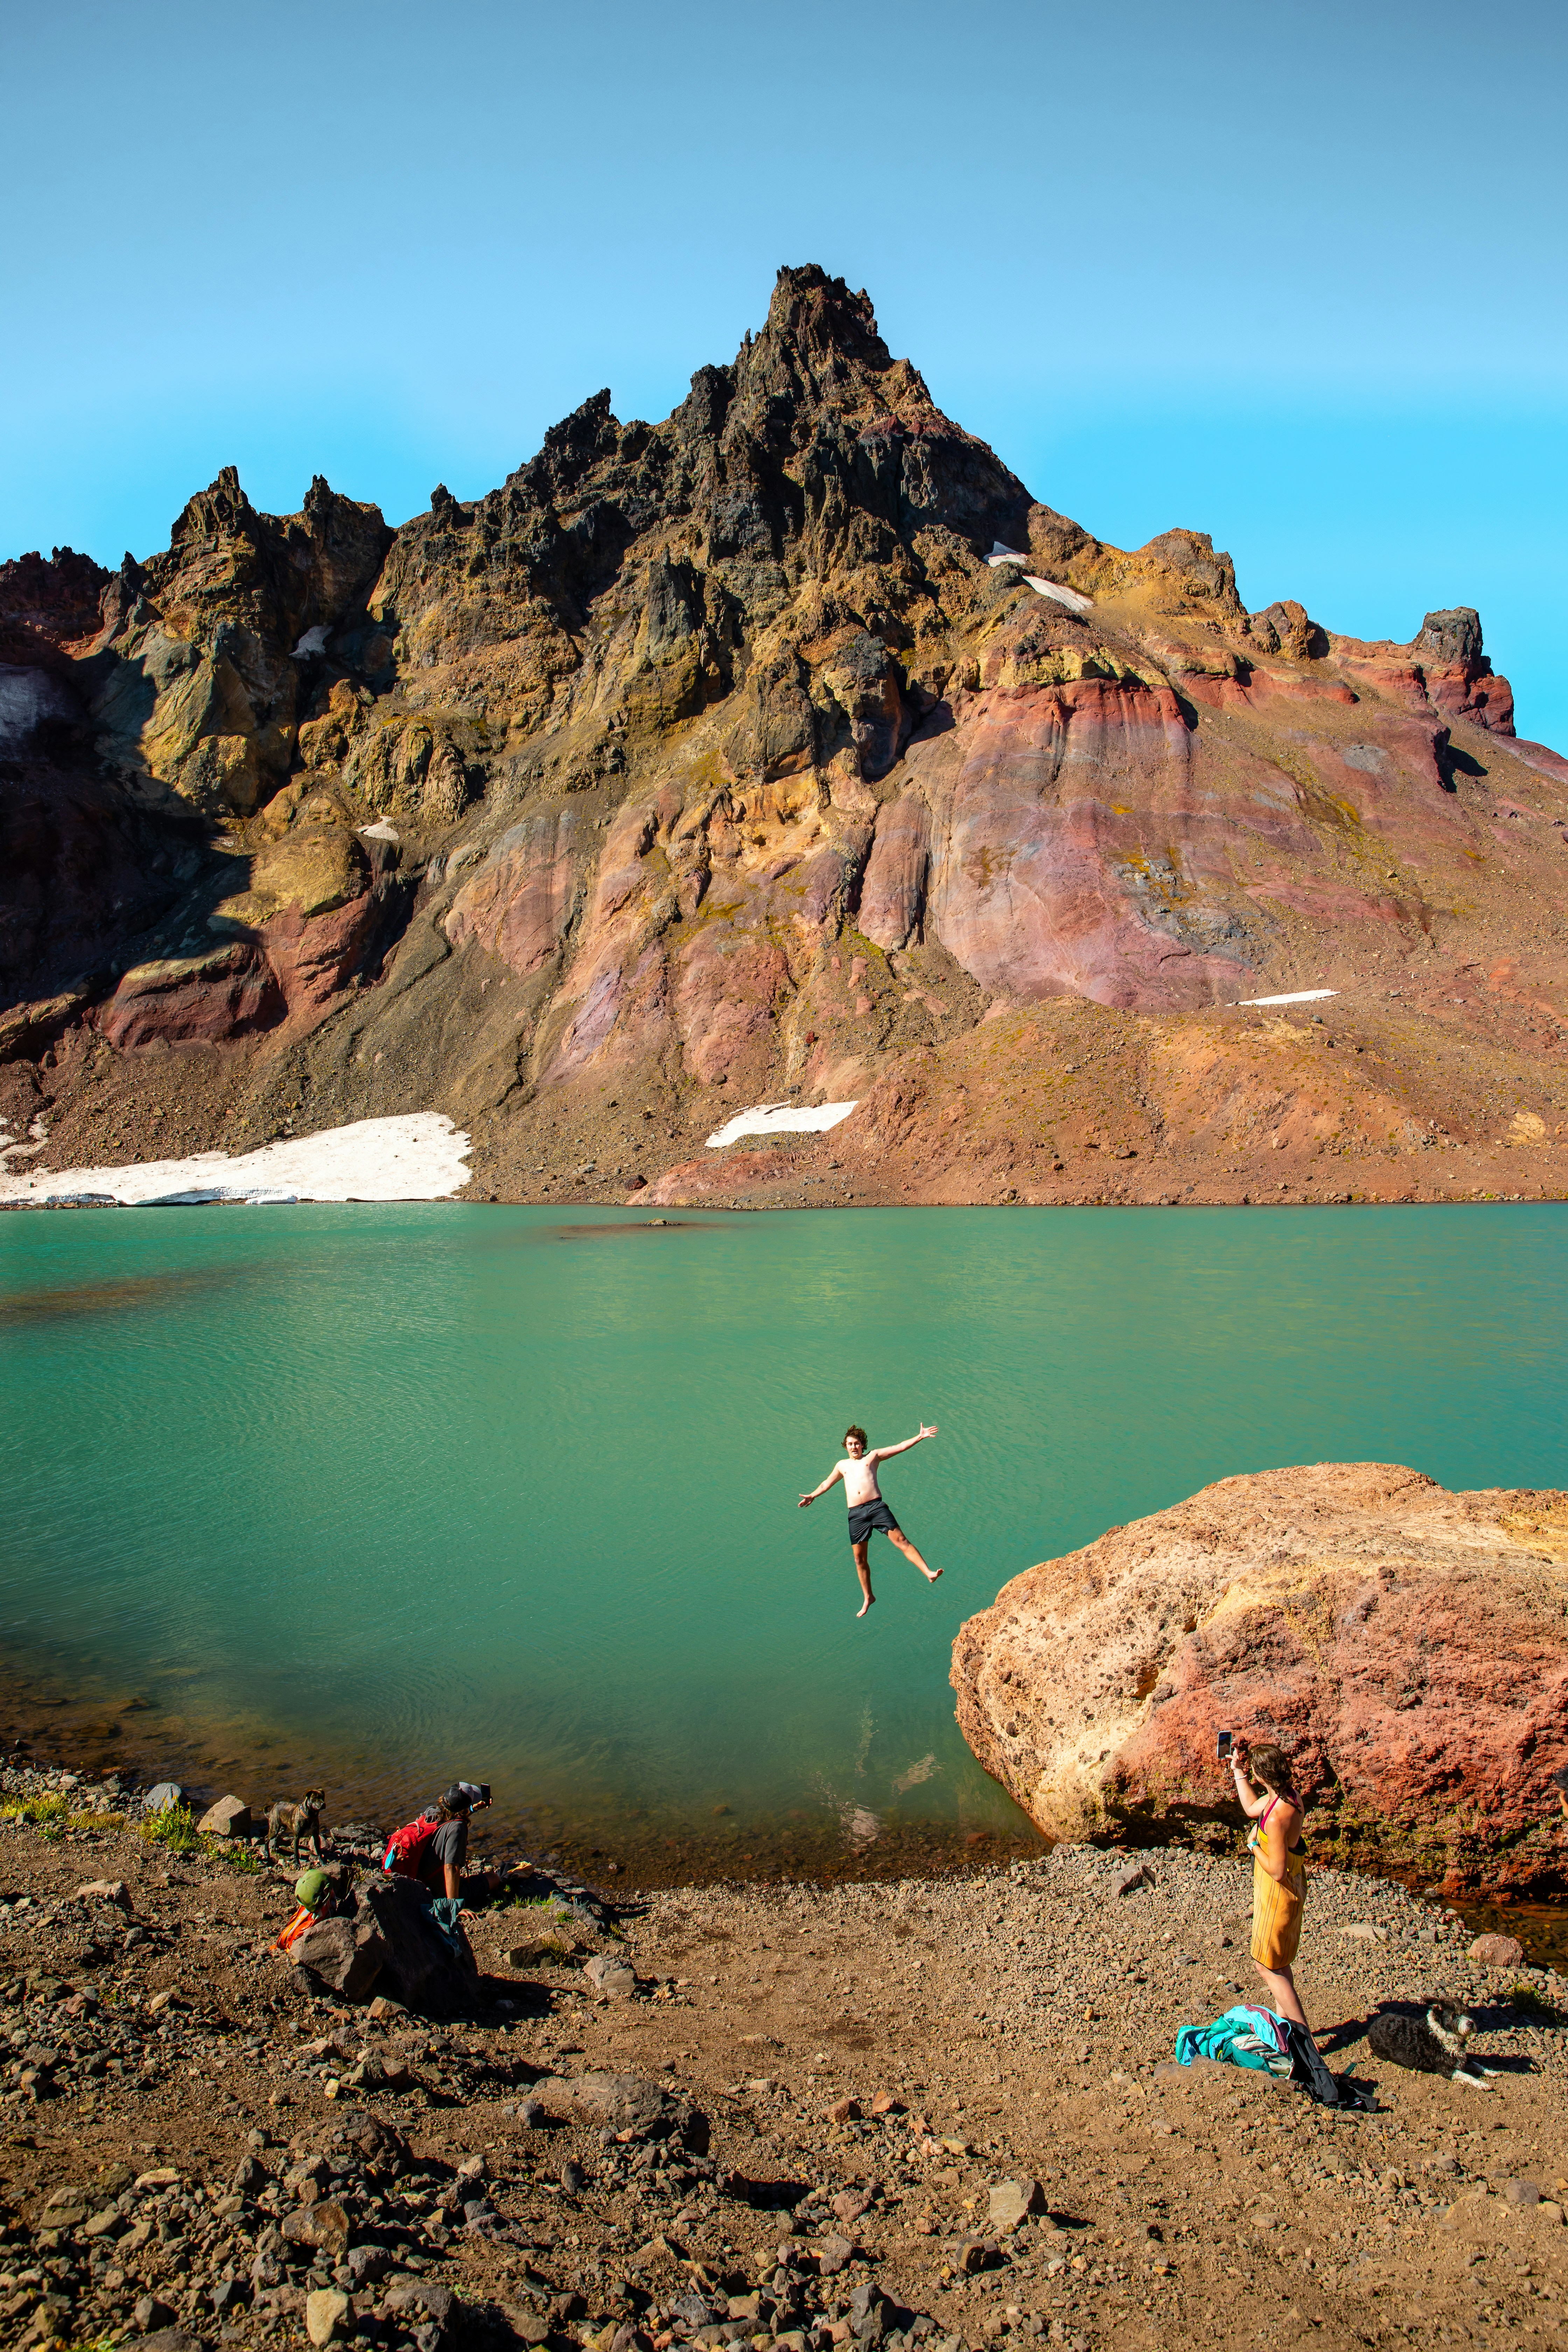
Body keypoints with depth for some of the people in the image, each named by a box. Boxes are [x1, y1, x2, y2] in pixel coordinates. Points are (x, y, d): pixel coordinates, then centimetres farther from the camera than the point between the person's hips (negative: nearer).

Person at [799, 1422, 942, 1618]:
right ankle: (868, 1597, 18)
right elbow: (827, 1483, 42)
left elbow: (901, 1447, 10)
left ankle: (929, 1574, -26)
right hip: (856, 1514, 3)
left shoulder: (873, 1456, 16)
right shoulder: (842, 1465, 26)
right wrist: (812, 1496, 46)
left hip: (876, 1506, -3)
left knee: (901, 1540, -18)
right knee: (859, 1558, 5)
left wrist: (920, 1437, 1)